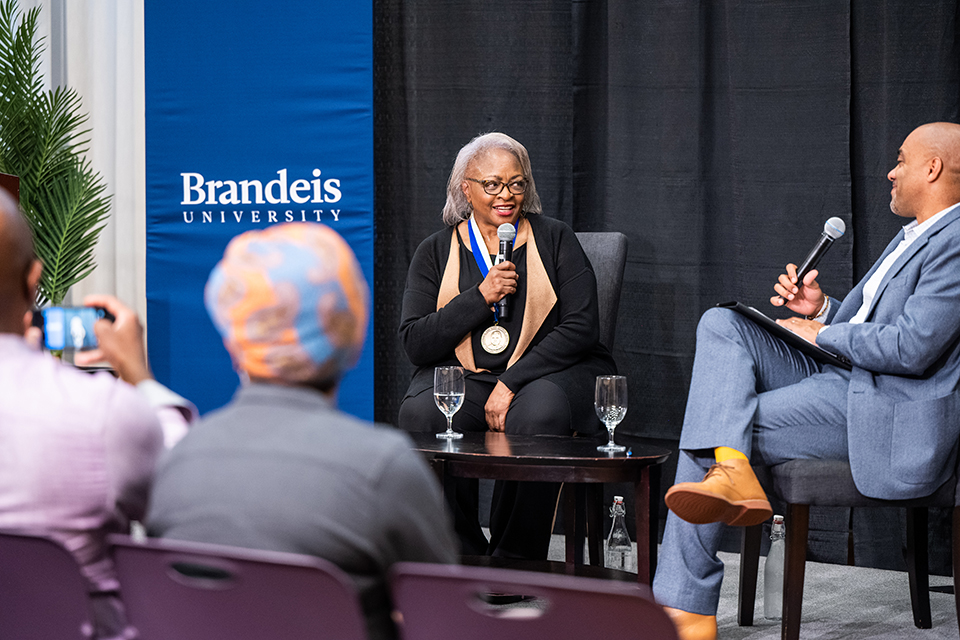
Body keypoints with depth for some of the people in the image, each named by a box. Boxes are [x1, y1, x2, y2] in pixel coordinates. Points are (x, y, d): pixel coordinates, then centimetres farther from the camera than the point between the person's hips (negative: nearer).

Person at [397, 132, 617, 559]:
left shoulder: (555, 240, 5)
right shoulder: (435, 252, 9)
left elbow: (581, 327, -4)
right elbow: (414, 344, 1)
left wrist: (511, 383, -14)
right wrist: (480, 297, -12)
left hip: (550, 369, -1)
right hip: (460, 376, 2)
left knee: (536, 416, -37)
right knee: (420, 413, -31)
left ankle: (514, 564, -22)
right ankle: (464, 564, -19)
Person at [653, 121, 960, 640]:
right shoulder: (914, 236, 22)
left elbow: (911, 348, -22)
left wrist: (823, 334, -8)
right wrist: (821, 309, 6)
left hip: (889, 413, -10)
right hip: (841, 378, 11)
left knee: (703, 440, -14)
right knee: (720, 325, -9)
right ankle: (730, 472, -31)